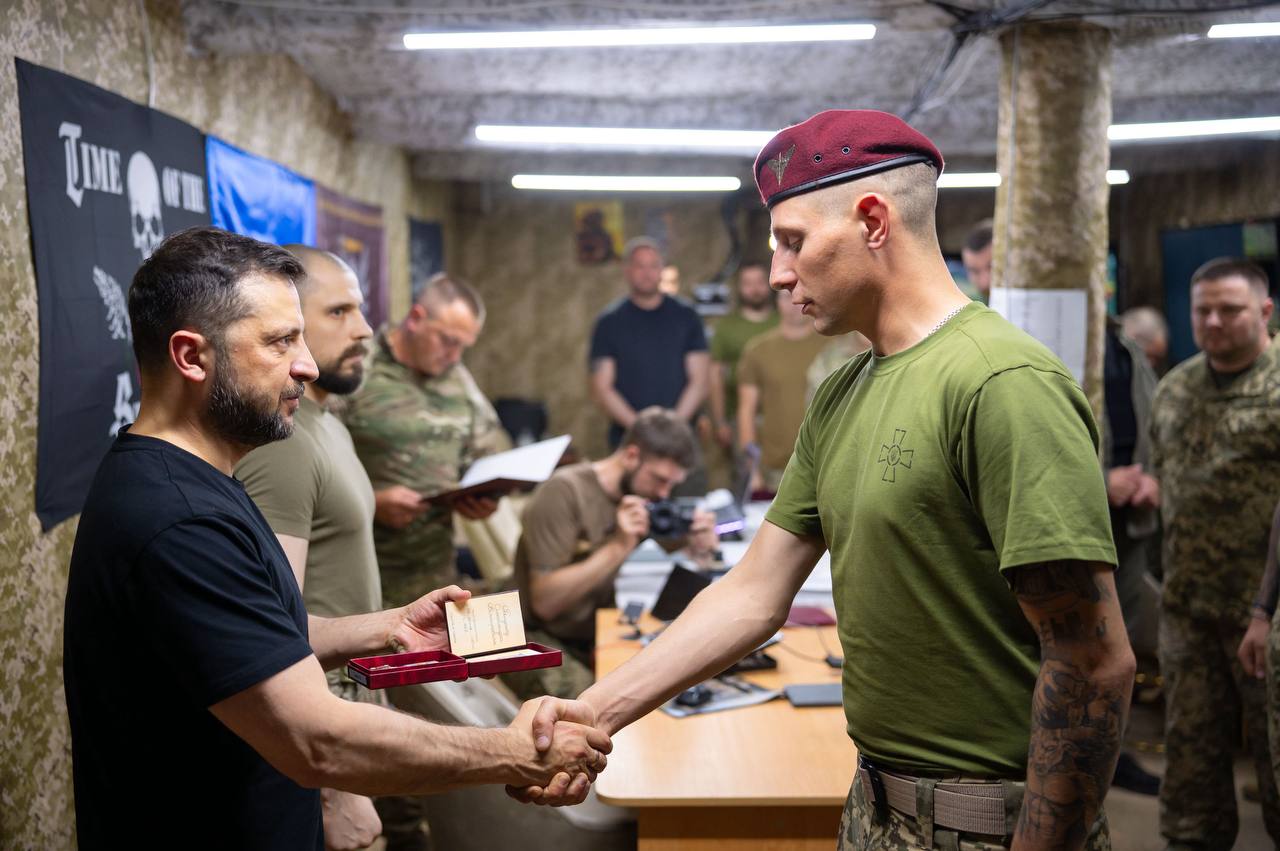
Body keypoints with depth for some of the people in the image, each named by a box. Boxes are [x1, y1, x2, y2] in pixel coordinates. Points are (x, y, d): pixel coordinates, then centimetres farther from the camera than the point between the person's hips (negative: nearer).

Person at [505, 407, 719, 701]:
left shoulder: (651, 495, 2)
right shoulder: (564, 491, -15)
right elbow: (545, 602, -21)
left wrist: (702, 549, -13)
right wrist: (618, 547, -27)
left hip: (606, 638, 6)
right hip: (545, 641, -6)